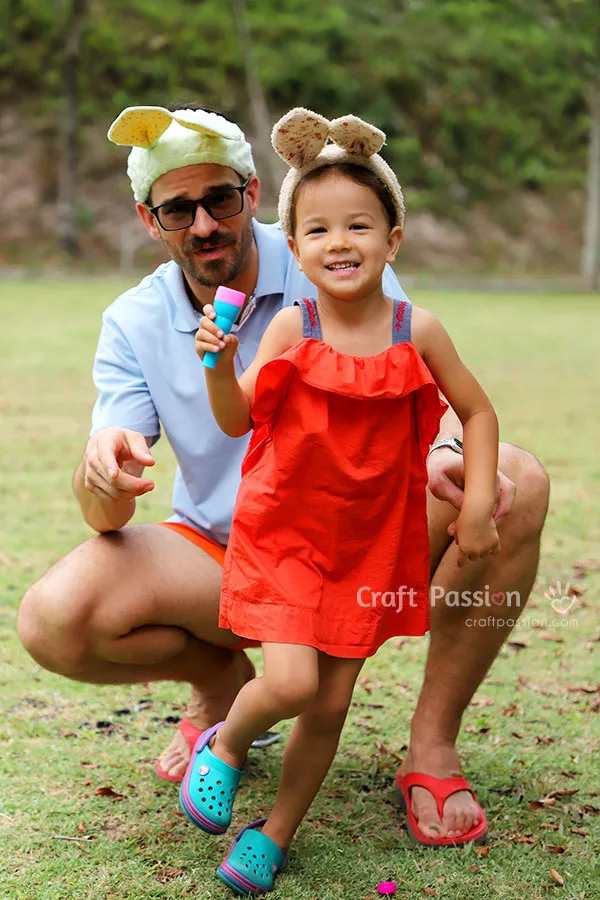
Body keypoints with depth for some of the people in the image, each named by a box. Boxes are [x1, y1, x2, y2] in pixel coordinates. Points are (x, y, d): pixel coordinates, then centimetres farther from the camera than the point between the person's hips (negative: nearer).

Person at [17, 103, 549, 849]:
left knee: (514, 480, -28)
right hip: (223, 558, 1)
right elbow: (106, 518, -11)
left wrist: (443, 452, -37)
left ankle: (432, 743, -11)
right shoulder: (132, 325, -4)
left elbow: (431, 397, -11)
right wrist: (101, 471, -38)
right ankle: (224, 682, 9)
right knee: (54, 620, -26)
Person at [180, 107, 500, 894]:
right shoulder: (290, 328, -9)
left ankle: (276, 834, 28)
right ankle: (224, 746, 20)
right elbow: (238, 420, -8)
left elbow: (477, 413, 4)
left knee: (331, 704, 7)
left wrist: (478, 503, -4)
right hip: (284, 531, -2)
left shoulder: (418, 331, -7)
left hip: (371, 544, 2)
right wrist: (219, 362, -26)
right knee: (290, 683, -15)